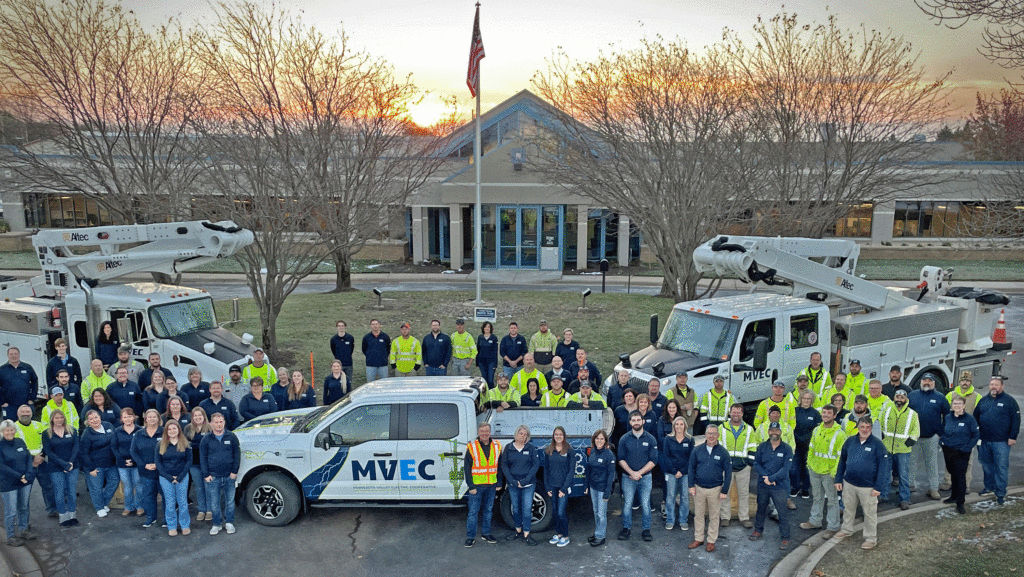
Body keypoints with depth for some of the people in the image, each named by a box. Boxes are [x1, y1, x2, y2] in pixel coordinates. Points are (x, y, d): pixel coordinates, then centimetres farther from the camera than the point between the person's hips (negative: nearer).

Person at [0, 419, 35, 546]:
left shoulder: (20, 442, 6)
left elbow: (29, 458, 7)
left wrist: (28, 475, -8)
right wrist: (19, 476, -18)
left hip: (25, 483, 5)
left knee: (24, 508, 15)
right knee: (11, 511, 1)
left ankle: (23, 531, 30)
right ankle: (11, 537, 13)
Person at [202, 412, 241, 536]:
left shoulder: (231, 436, 3)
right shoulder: (206, 439, 3)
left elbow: (237, 455, 5)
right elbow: (202, 458, 5)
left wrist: (234, 471, -2)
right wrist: (206, 474, -2)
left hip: (229, 476, 0)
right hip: (213, 477, 0)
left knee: (230, 501, 7)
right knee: (214, 503, 5)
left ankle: (229, 523, 20)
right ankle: (217, 524, 19)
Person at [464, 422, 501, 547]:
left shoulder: (496, 446, 4)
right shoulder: (472, 447, -6)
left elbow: (500, 466, 11)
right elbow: (466, 467, -5)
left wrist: (499, 483, 6)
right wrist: (470, 486, -9)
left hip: (491, 485, 3)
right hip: (476, 485, -3)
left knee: (488, 510, 13)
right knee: (473, 511, 1)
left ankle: (486, 533, 26)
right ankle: (470, 536, 11)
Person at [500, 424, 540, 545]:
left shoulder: (531, 448, 1)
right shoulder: (508, 449, 3)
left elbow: (536, 465, -4)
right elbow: (504, 465, 1)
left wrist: (526, 480, -12)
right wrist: (512, 481, -10)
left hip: (528, 485, -2)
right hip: (513, 484, 2)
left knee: (527, 509, -3)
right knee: (516, 508, 10)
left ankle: (526, 534, 4)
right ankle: (518, 531, 26)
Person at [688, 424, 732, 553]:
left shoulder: (723, 453, -2)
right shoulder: (697, 450, 2)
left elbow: (728, 473, 0)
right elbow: (691, 468, 8)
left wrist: (724, 491, -5)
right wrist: (691, 485, 0)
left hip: (715, 489, -1)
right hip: (699, 488, 2)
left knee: (713, 517, 8)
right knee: (698, 515, 9)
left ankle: (711, 541, 20)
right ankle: (698, 539, 21)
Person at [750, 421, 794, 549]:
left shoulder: (786, 449, -5)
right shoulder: (762, 447, 3)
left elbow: (786, 468, -12)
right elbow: (756, 464, 1)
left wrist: (771, 478, -17)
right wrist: (765, 476, -15)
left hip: (780, 486, -3)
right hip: (762, 485, 3)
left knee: (783, 512, -1)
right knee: (761, 508, 17)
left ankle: (785, 537, 12)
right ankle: (758, 530, 35)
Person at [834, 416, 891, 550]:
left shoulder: (877, 444, -11)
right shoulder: (850, 441, 1)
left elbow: (883, 466, -10)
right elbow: (842, 461, 11)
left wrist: (878, 487, -14)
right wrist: (838, 479, 8)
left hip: (868, 486, -4)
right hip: (849, 483, 4)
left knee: (870, 513, 8)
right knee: (848, 508, 20)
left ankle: (871, 538, 24)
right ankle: (846, 530, 40)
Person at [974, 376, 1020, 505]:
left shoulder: (1009, 401, -2)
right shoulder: (983, 401, 11)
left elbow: (1016, 419, -4)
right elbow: (975, 417, 18)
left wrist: (1012, 437, -9)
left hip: (1001, 442, -5)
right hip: (984, 441, 5)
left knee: (1001, 467, -2)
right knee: (987, 465, 14)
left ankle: (1000, 493, 5)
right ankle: (989, 487, 29)